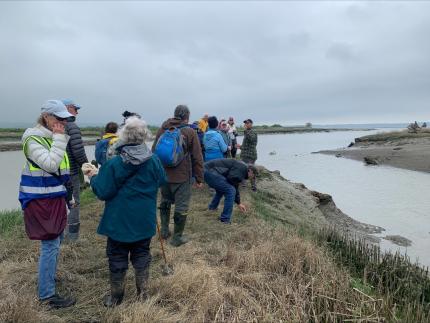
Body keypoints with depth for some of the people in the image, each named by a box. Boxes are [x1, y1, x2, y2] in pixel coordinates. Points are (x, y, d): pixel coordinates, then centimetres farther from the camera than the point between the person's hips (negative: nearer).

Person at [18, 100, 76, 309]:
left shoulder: (55, 137, 10)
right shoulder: (33, 138, -15)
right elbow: (50, 164, -27)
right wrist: (59, 138, -21)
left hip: (55, 197, 9)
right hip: (40, 199, -9)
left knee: (56, 239, 19)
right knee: (50, 244, -6)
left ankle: (47, 277, 38)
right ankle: (47, 295, 4)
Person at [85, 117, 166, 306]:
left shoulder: (114, 164, -18)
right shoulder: (154, 161, -9)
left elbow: (103, 193, -13)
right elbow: (161, 181, 7)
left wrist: (93, 177, 3)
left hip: (119, 222, -2)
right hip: (144, 222, 3)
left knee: (117, 258, 13)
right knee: (141, 255, 17)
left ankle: (116, 297, 28)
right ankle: (142, 294, 27)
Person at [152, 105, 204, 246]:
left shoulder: (162, 129, 4)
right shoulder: (189, 132, -9)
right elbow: (197, 158, -10)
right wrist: (199, 178, -2)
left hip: (164, 175, 5)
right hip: (182, 176, -5)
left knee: (165, 202, 23)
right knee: (181, 207, 6)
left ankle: (164, 231, 33)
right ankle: (177, 237, 14)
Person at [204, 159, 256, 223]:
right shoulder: (242, 167, -5)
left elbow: (235, 187, 33)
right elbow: (230, 178, -20)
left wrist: (239, 203, 39)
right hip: (211, 171, -11)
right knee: (231, 191, -10)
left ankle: (212, 207, 48)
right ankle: (225, 219, -2)